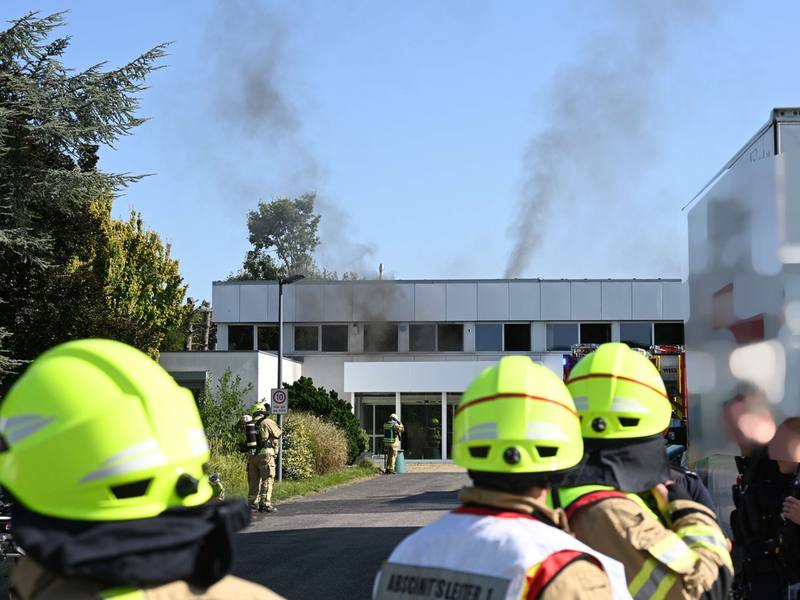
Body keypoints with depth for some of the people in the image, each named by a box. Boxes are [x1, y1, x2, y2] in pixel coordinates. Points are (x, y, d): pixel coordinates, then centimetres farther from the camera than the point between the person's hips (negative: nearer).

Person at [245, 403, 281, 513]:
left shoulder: (249, 425, 10)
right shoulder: (267, 422, -6)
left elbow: (247, 439, 16)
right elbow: (277, 433, 4)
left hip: (252, 456, 5)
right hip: (265, 455, -5)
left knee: (254, 480, 14)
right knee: (267, 480, -2)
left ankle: (252, 503, 18)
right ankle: (265, 504, -6)